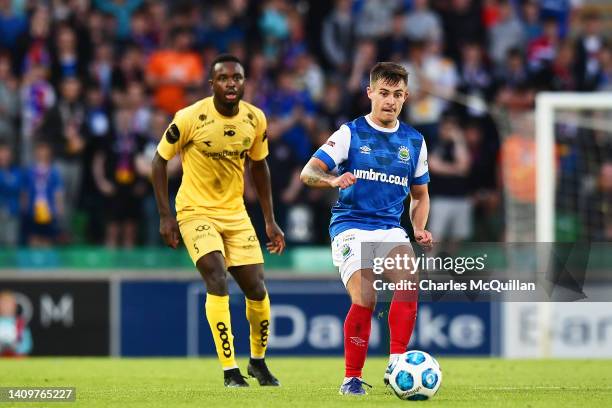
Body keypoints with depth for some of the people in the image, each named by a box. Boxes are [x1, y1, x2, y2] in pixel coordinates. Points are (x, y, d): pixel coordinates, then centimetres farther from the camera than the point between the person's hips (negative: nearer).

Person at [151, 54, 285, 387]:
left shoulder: (255, 119, -4)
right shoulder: (189, 119, -17)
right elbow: (160, 160, -6)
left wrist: (270, 221, 10)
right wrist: (165, 215, -11)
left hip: (235, 213, 5)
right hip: (196, 212, -5)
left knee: (257, 290, 2)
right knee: (218, 280, -23)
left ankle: (258, 360, 28)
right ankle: (230, 371, -18)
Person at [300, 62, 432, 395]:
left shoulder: (414, 141, 12)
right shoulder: (350, 133, 1)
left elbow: (420, 195, 23)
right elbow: (308, 172, -6)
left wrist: (419, 229, 4)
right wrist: (333, 179, -28)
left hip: (391, 228, 3)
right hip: (351, 227, -3)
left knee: (408, 278, -27)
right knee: (365, 299, -21)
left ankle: (396, 365, -27)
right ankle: (352, 378, -6)